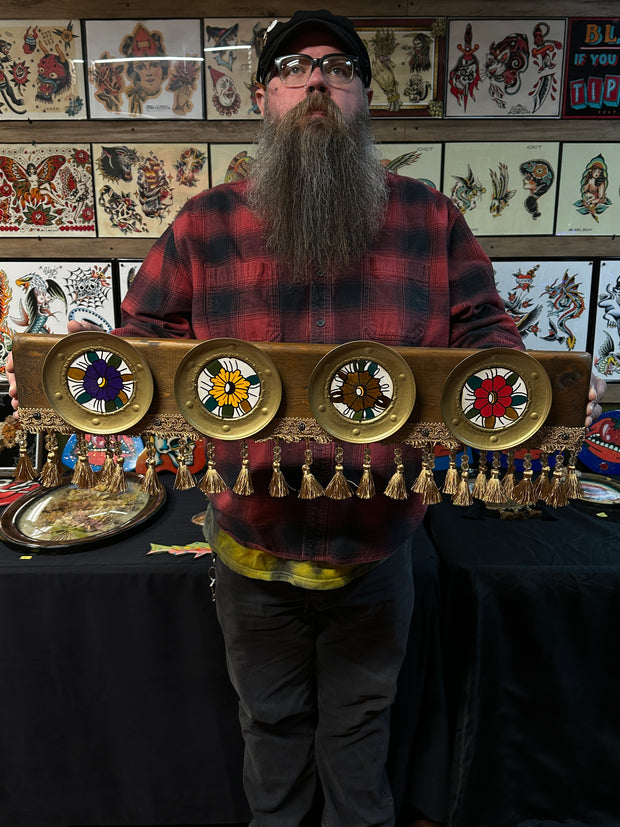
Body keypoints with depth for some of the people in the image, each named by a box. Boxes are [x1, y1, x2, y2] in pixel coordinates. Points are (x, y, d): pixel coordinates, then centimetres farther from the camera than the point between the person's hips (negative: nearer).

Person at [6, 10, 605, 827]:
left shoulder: (428, 217, -3)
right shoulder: (205, 224, -4)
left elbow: (485, 331, 0)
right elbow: (144, 335, 1)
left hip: (377, 545, 0)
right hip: (253, 545, 1)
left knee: (359, 720, 26)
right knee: (272, 722, 26)